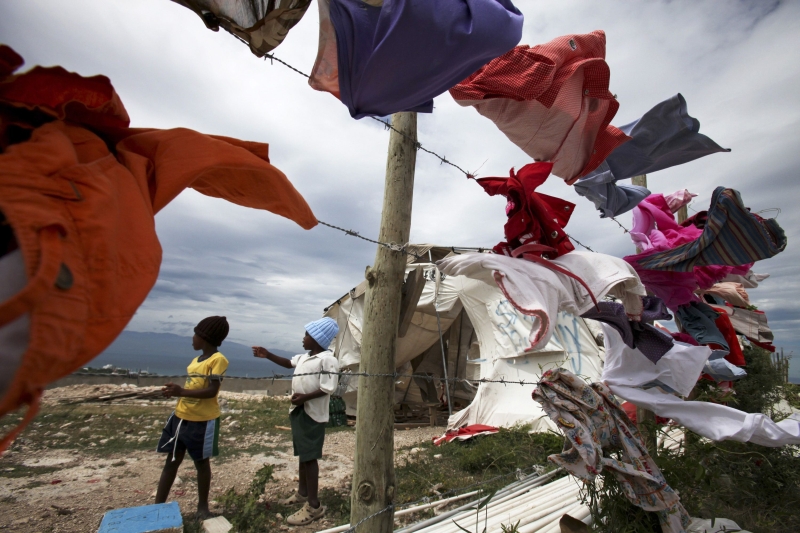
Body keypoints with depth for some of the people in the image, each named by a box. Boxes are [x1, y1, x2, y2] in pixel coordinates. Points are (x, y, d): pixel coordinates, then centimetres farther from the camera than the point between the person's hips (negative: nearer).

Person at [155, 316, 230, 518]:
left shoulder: (218, 360, -17)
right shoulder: (195, 360, 11)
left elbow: (212, 391, -24)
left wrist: (181, 391, -27)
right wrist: (176, 390, 3)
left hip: (202, 421, -8)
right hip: (181, 417, 8)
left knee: (201, 462, 9)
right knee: (171, 461, 15)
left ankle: (203, 505, 26)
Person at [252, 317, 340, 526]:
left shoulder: (327, 360, -21)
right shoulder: (304, 357, 8)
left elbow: (328, 389, -25)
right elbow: (289, 363, 24)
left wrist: (305, 397, -30)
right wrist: (268, 355, 14)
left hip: (313, 414, -9)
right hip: (299, 411, 9)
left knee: (310, 457, -2)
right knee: (302, 454, 20)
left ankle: (314, 505, 9)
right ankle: (302, 493, 37)